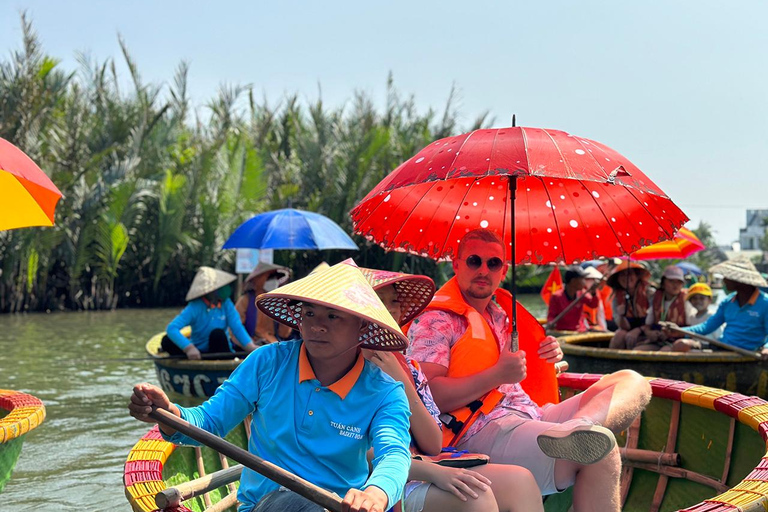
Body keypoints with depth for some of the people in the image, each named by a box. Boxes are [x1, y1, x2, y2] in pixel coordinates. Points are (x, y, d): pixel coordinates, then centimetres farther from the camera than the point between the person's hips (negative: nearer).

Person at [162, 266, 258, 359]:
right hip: (197, 352, -1)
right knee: (166, 341, -23)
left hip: (220, 352, 1)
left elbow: (237, 328, -15)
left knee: (217, 333, -30)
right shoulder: (195, 307, -14)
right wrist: (189, 348, -38)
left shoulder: (226, 304, -5)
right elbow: (171, 328, -24)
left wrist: (250, 347, -35)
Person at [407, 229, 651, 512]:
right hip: (483, 432, -10)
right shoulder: (434, 322, -2)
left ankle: (578, 428, -36)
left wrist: (549, 358, 10)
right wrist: (497, 375, -18)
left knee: (631, 383, -8)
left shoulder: (503, 314, 25)